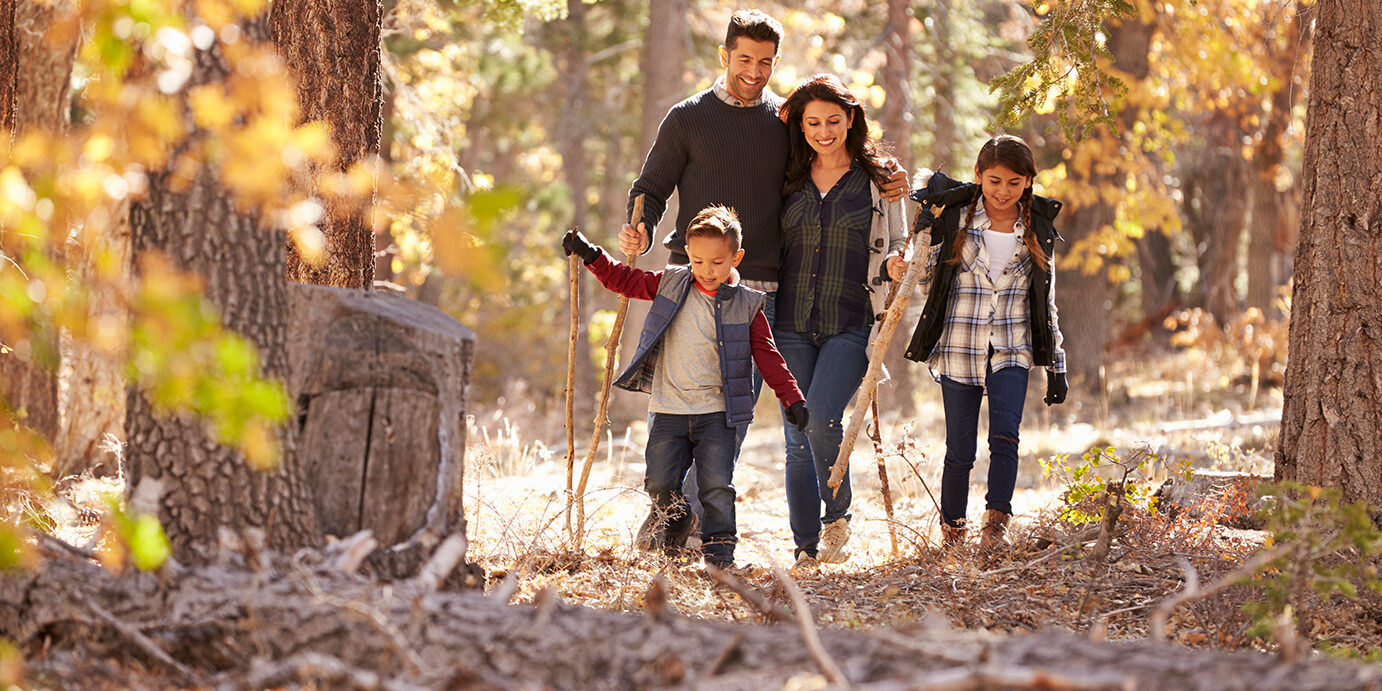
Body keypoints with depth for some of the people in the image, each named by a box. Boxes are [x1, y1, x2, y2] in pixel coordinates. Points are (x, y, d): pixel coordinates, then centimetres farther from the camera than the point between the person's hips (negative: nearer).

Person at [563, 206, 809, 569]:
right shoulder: (670, 284, 5)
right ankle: (676, 524, 28)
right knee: (660, 484, -1)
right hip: (669, 411, 2)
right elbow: (625, 280, 16)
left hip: (716, 413, -2)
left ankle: (719, 556, 3)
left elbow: (767, 355, 2)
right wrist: (591, 255, 9)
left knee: (718, 488, -8)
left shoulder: (746, 305, 1)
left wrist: (792, 399, -4)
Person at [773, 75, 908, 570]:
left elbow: (894, 246, 10)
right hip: (792, 325, 3)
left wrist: (893, 264, -10)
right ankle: (807, 550, 9)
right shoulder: (788, 180, 11)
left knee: (821, 418, -21)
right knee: (797, 439, 0)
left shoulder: (879, 179, 5)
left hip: (850, 325, -3)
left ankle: (837, 514, 3)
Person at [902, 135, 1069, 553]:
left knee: (1005, 436, -19)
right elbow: (927, 283, 7)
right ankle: (951, 534, 17)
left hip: (1011, 351, 1)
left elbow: (1047, 303, 12)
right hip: (959, 348, -1)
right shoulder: (954, 219, 0)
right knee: (960, 450, 2)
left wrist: (1056, 366, 11)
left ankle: (994, 526, -22)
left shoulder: (1038, 230, 6)